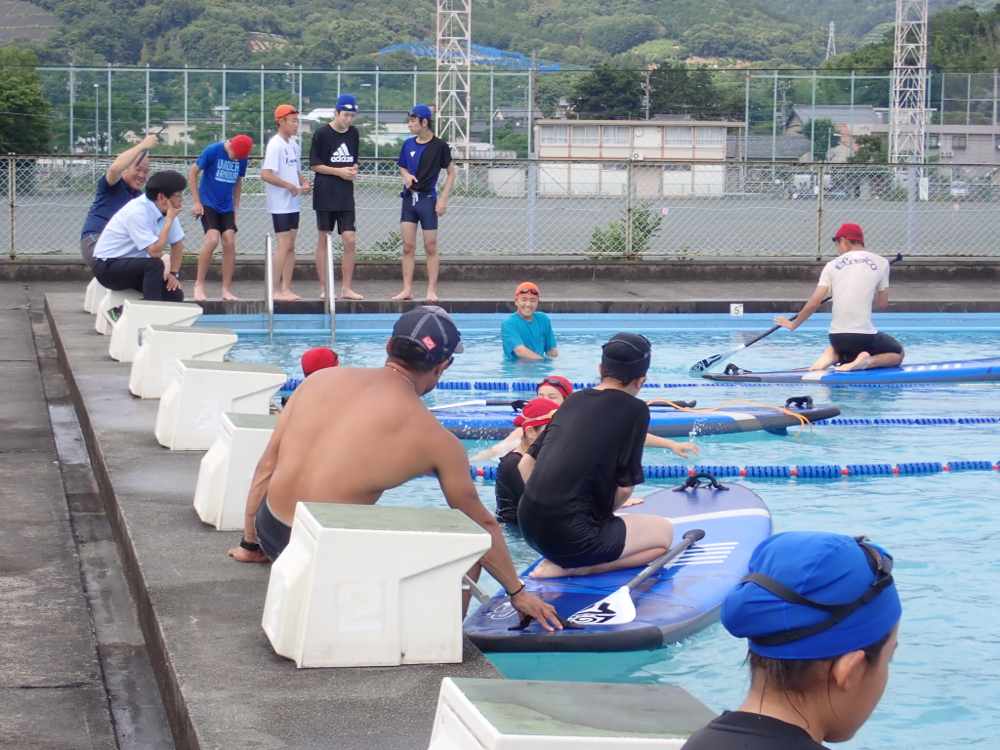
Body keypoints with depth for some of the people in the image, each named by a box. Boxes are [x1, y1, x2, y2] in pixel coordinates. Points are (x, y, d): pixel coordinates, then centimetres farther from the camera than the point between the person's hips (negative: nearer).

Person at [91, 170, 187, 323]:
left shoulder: (166, 210, -4)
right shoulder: (137, 213, -27)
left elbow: (177, 243, 9)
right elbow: (154, 251, -32)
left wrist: (173, 273, -3)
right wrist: (170, 219, -26)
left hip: (133, 266, 8)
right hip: (107, 267, -8)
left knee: (175, 294, -10)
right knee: (155, 265, -33)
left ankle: (122, 311, 2)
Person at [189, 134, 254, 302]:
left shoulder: (242, 158, -1)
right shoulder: (212, 151, -14)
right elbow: (192, 172, -7)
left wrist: (236, 207, 11)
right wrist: (196, 202, -8)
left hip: (226, 206, 4)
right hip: (208, 203, -4)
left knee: (230, 243, -5)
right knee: (213, 239, -20)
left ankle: (226, 289, 5)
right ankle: (199, 284, -6)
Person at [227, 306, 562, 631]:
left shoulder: (321, 379, 4)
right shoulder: (434, 438, -6)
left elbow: (267, 465, 10)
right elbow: (481, 524, 6)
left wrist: (250, 544, 22)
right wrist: (518, 593, 20)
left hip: (269, 532, 5)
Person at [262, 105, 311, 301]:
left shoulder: (295, 145, 12)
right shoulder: (275, 145, -14)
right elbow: (265, 174, -22)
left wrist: (303, 182, 5)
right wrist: (289, 186, -19)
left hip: (293, 204, 8)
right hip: (280, 204, -8)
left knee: (291, 246, 9)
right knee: (284, 245, -10)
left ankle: (286, 288, 14)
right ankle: (276, 291, -6)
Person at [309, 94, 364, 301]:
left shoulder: (353, 133, 9)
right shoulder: (322, 134, -6)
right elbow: (314, 165, -6)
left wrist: (353, 170, -2)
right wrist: (339, 171, -14)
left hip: (346, 194, 4)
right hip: (325, 194, -4)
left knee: (350, 240, -1)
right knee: (324, 240, 2)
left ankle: (346, 288, 7)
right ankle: (324, 288, 7)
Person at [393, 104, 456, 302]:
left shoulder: (440, 145, -5)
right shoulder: (408, 144, 8)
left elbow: (451, 172, 0)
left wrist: (443, 198, -7)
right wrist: (406, 175, -3)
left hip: (428, 199, -4)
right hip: (409, 198, 4)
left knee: (430, 247, 0)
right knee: (408, 247, 2)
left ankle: (432, 290, 5)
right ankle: (407, 289, 6)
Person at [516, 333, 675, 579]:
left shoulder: (574, 399, 12)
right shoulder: (635, 410, -5)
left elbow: (525, 464, 13)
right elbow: (625, 486, -5)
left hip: (530, 525, 8)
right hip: (570, 534, -8)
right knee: (664, 533, 15)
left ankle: (565, 559, 8)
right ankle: (571, 566, -3)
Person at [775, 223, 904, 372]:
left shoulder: (832, 266, 6)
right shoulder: (881, 263, 4)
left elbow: (814, 303, 4)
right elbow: (882, 304, 10)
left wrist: (793, 325, 18)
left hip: (837, 336, 3)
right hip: (864, 336, -3)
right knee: (898, 354, 23)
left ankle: (833, 355, 2)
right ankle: (867, 362, -8)